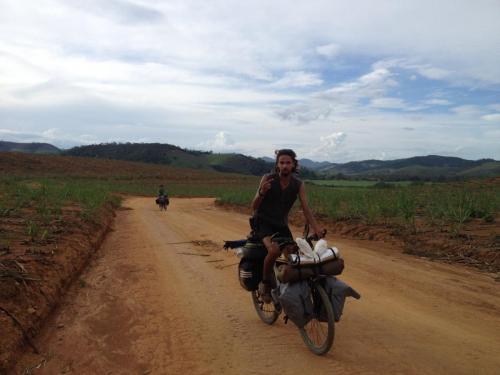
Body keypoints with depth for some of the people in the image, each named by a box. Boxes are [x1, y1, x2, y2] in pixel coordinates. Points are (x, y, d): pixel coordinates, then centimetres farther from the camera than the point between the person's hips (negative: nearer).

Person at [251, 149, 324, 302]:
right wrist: (262, 192, -38)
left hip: (281, 224, 4)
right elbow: (254, 206, -17)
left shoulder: (298, 184, -6)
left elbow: (306, 209, -11)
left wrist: (316, 229, -25)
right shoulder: (268, 179, -15)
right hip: (262, 221, -4)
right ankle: (265, 283, -6)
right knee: (274, 250, -30)